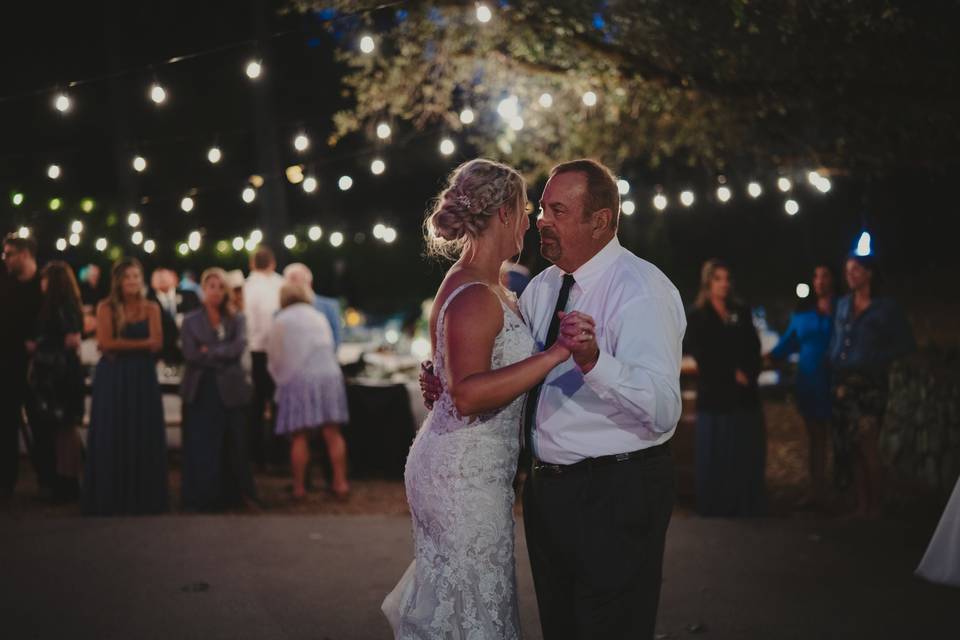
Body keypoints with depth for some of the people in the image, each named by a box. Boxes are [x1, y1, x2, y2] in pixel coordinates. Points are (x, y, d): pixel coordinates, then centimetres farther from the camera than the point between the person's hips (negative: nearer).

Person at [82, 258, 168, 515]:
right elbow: (105, 342, -11)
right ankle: (110, 499, 6)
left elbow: (156, 343, -5)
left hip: (143, 376, 2)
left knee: (143, 437, 3)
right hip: (113, 378, -2)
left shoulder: (151, 308, 6)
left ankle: (143, 498, 10)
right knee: (112, 437, 0)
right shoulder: (106, 308, 1)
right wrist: (141, 342, -12)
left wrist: (122, 345, -14)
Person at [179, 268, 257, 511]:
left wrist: (209, 352, -11)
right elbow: (191, 354, -7)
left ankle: (238, 495, 14)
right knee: (201, 446, -1)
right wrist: (223, 357, -10)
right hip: (201, 390, -1)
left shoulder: (236, 319, 9)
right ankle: (200, 498, 4)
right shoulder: (191, 321, 6)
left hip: (231, 389, 1)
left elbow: (239, 347, -9)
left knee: (235, 444, 5)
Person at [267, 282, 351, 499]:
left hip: (298, 378, -3)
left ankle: (299, 487, 1)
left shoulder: (281, 321, 2)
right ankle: (340, 483, 4)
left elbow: (274, 358, 6)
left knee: (299, 437, 0)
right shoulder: (319, 318, 15)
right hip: (329, 375, 3)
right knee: (332, 433, 5)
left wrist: (281, 379, 25)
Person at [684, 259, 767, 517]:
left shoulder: (742, 313, 14)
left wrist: (748, 375, -11)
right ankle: (715, 513, 4)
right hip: (714, 397, -3)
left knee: (748, 459, 1)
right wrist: (733, 374, -10)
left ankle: (749, 512, 8)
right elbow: (703, 356, -6)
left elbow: (754, 351, 7)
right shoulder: (697, 317, 3)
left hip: (745, 396, 3)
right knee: (715, 460, -3)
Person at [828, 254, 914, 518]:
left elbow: (905, 343, 3)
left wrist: (878, 360, -6)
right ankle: (861, 504, 10)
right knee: (849, 446, 4)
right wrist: (833, 364, 5)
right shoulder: (843, 305, 14)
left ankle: (875, 504, -4)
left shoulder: (886, 307, 0)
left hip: (869, 383, -5)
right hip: (842, 382, 5)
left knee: (867, 444, -12)